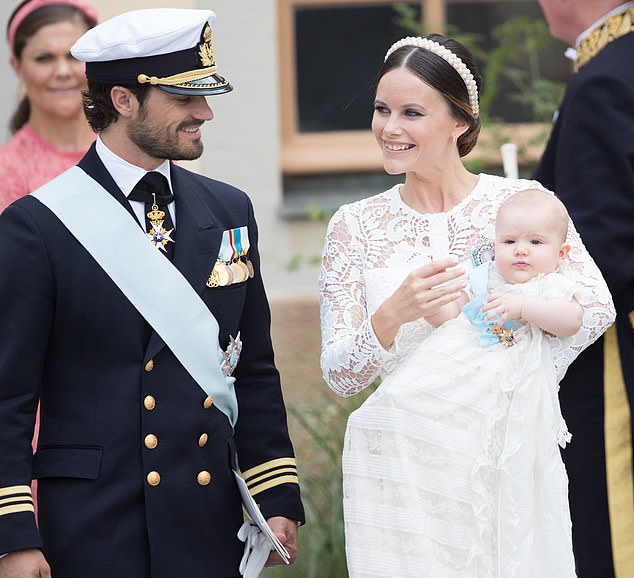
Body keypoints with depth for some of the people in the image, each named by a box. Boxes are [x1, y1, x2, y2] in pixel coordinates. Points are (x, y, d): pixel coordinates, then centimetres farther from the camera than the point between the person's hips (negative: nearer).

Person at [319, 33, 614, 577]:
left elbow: (597, 308, -4)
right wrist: (393, 316, -22)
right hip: (400, 465, 1)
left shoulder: (522, 202, -1)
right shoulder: (354, 226, 2)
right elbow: (340, 376, -3)